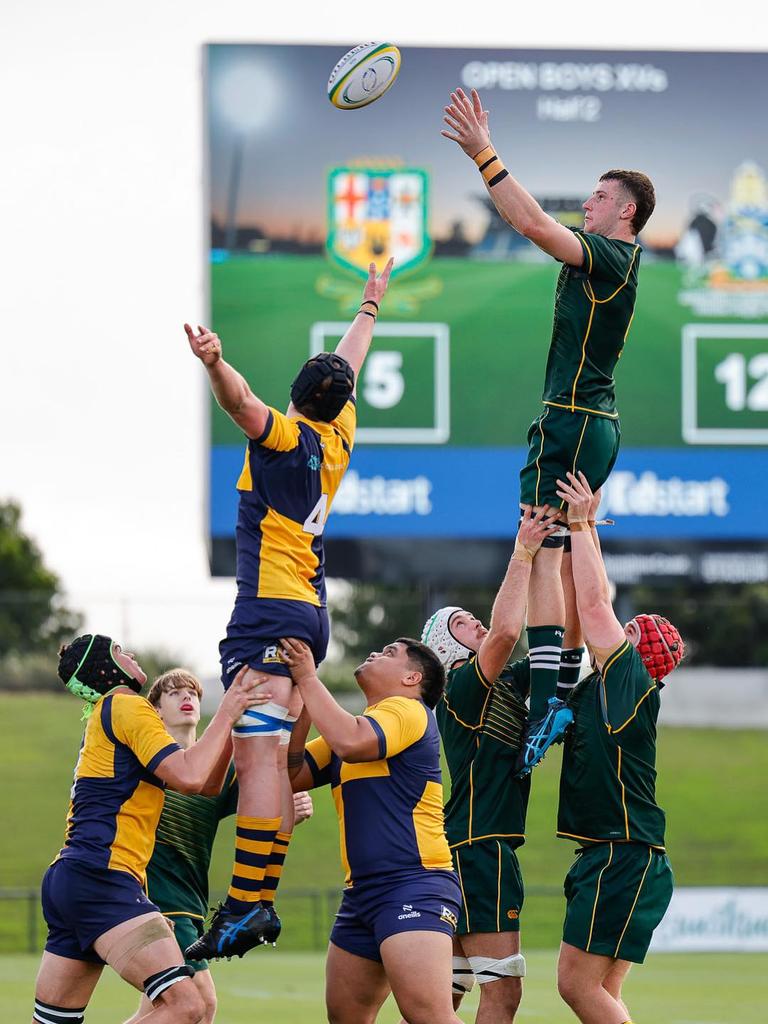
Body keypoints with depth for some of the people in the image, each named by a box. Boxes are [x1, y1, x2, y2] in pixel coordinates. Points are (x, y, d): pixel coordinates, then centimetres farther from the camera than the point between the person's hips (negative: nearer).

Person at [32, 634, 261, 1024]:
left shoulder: (104, 717, 27)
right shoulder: (126, 707, -2)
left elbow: (209, 782, 26)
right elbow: (190, 776, -15)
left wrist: (233, 713, 18)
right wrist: (226, 714, -5)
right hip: (103, 878, -11)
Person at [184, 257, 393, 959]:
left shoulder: (288, 438, -6)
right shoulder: (338, 439, 14)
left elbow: (242, 402, -28)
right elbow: (350, 366, 32)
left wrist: (215, 364, -47)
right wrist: (370, 305, 48)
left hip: (270, 612, -9)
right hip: (308, 613, 9)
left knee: (257, 754, -17)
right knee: (274, 758, 9)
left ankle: (242, 906, -26)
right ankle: (260, 901, 7)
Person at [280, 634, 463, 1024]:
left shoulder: (409, 711, -4)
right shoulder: (354, 724, 24)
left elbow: (350, 742, -23)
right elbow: (292, 776, 17)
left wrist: (308, 678, -12)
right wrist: (301, 704, 6)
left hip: (414, 885, -10)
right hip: (362, 890, 10)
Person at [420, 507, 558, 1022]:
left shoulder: (507, 685, 18)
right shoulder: (461, 687, -7)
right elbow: (505, 631, -25)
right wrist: (523, 554, -18)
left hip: (467, 853, 10)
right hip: (480, 847, -10)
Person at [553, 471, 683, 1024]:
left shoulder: (630, 681, -7)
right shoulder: (607, 687, 16)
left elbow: (593, 603, -9)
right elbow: (597, 603, 22)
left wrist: (580, 524, -2)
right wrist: (585, 526, 23)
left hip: (623, 857, -10)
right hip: (611, 856, 10)